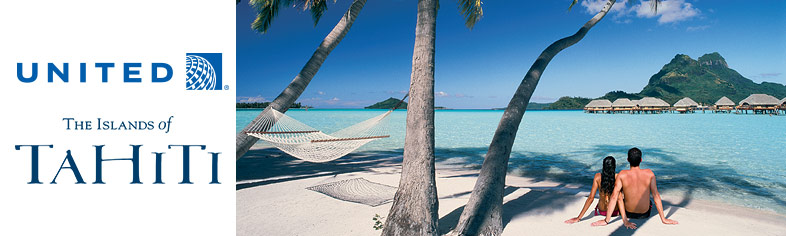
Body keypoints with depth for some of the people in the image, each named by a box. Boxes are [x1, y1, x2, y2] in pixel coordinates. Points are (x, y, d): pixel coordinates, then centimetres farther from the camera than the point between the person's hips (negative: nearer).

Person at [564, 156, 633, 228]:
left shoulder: (598, 177, -14)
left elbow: (591, 198, -17)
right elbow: (619, 199, -25)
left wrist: (578, 218, -15)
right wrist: (624, 219, -28)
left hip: (601, 211, 1)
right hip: (615, 212, -1)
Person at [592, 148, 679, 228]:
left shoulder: (622, 175, -19)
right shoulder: (649, 173, -15)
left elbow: (614, 197, -20)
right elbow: (656, 195, -12)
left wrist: (606, 220, -17)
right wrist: (663, 219, -4)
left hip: (628, 214, -1)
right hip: (645, 214, 1)